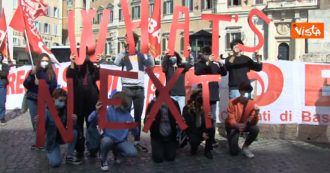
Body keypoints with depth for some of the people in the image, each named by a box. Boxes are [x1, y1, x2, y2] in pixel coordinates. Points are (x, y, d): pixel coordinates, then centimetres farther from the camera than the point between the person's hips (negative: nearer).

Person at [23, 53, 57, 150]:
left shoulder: (51, 73, 4)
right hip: (32, 99, 1)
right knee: (35, 122, 1)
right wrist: (32, 75, -11)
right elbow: (26, 85, 3)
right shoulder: (34, 71, 6)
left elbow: (54, 86, -1)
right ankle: (37, 142, 10)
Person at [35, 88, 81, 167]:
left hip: (63, 137, 3)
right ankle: (50, 154, 18)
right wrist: (38, 123, -44)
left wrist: (74, 120, -37)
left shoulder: (65, 110, -12)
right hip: (52, 140, -3)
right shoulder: (47, 111, -21)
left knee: (74, 132, -29)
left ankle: (69, 156, -7)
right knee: (55, 163, -21)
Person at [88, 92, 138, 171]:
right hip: (108, 138, -2)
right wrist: (96, 111, -38)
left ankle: (117, 152, 13)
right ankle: (104, 159, -5)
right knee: (106, 140, -39)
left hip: (121, 141, 3)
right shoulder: (107, 111, -11)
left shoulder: (127, 114, -2)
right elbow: (91, 120, -20)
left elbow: (135, 131, -3)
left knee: (133, 152, -23)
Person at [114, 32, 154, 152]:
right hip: (127, 88, -2)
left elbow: (151, 64, 0)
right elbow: (117, 62, -11)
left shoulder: (141, 55, 11)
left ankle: (137, 142, 14)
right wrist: (124, 48, -18)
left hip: (139, 88, 2)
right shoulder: (124, 54, 7)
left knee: (138, 116, 7)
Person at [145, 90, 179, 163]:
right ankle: (157, 147, 25)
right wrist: (147, 120, -34)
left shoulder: (174, 104, -11)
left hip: (170, 136, 1)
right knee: (158, 158, -10)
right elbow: (146, 122, -11)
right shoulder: (152, 105, -14)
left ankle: (167, 148, 30)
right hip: (157, 136, -1)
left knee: (170, 157, -4)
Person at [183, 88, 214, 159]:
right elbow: (188, 126, -14)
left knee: (211, 130, -29)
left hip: (202, 130, 3)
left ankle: (207, 150, -6)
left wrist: (211, 118, -33)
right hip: (191, 131, -2)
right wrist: (201, 133, -22)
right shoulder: (187, 109, -17)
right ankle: (193, 148, 6)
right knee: (195, 140, -34)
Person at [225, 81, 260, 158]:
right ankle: (233, 142, 22)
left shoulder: (252, 104, -13)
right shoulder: (232, 102, -19)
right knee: (234, 152, -16)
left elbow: (253, 122, -18)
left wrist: (256, 114, -38)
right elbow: (231, 120, -20)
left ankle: (245, 147, -5)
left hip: (245, 125, 3)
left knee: (255, 129, -31)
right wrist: (238, 125, -42)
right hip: (233, 126, -3)